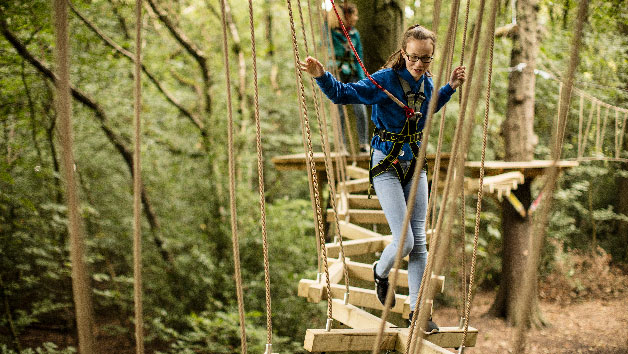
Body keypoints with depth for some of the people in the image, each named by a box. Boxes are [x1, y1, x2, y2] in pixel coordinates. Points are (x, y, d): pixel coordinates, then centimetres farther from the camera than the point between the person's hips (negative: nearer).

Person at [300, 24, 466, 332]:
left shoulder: (427, 83, 2)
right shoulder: (386, 80, -18)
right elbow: (343, 94, -22)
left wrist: (451, 87, 15)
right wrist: (321, 76, -39)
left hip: (415, 164, 6)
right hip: (387, 166, -5)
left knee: (419, 242, 3)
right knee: (404, 242, -10)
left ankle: (418, 309, 12)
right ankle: (380, 272, 25)